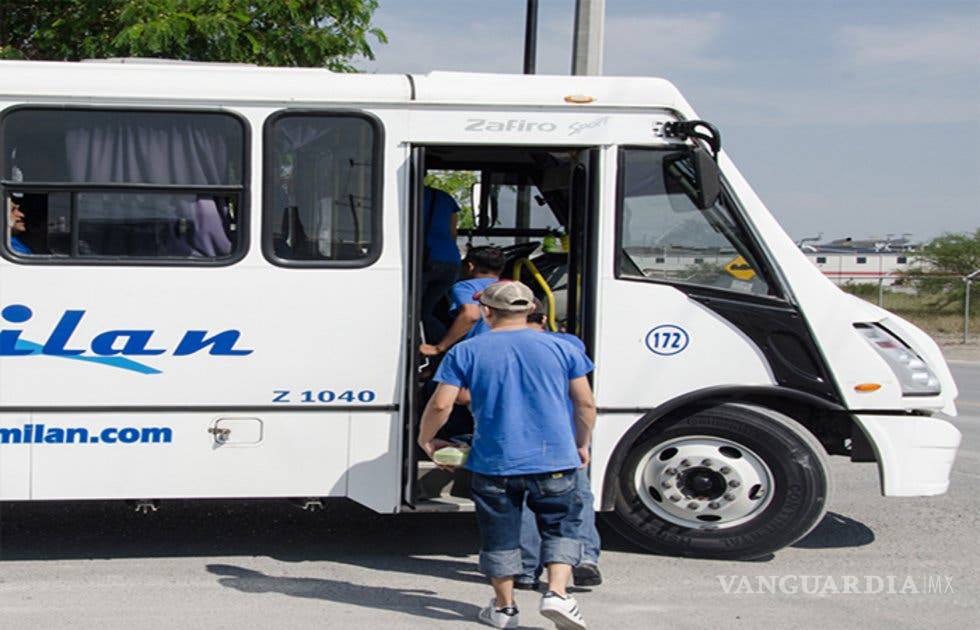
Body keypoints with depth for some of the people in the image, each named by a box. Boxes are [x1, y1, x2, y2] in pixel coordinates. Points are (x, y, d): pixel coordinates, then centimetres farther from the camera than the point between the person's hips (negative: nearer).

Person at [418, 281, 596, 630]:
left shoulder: (465, 352, -1)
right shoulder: (560, 347, 3)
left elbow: (440, 405, -5)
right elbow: (585, 403, 6)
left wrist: (425, 439, 13)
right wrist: (582, 446, 19)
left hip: (494, 463, 0)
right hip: (553, 459, 0)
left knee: (500, 535, 14)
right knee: (560, 526, 15)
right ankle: (557, 593, -2)